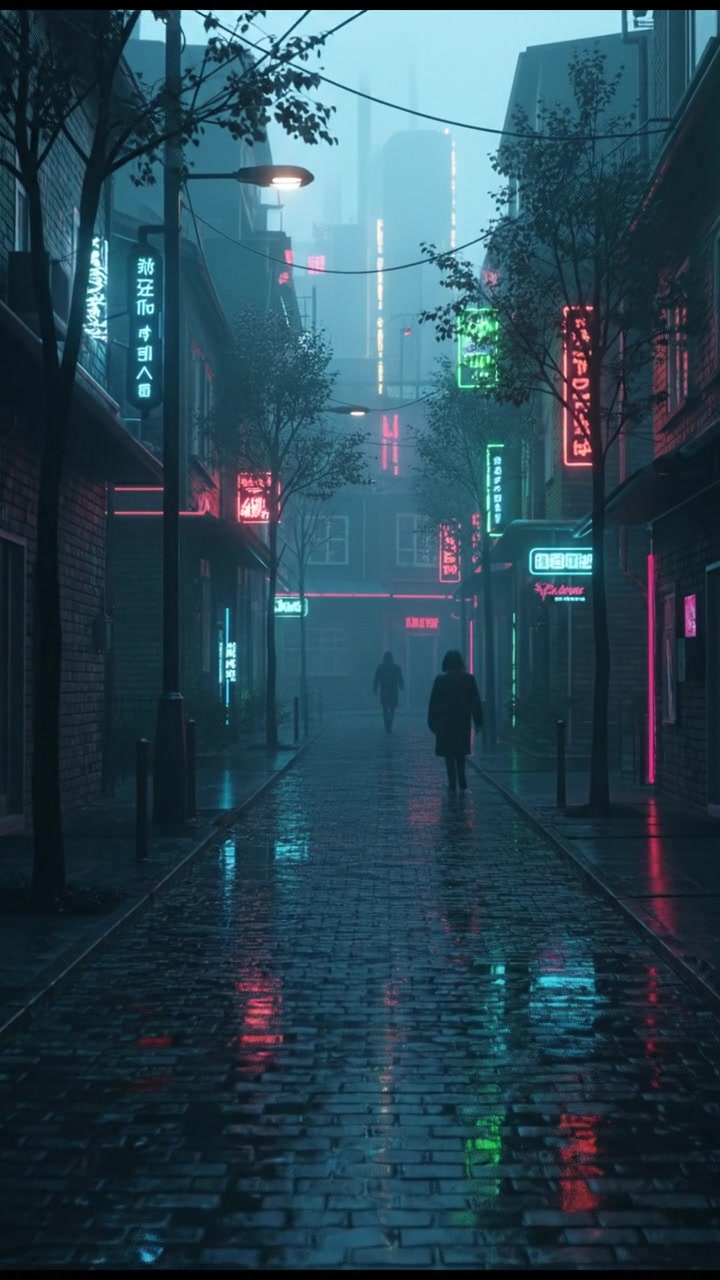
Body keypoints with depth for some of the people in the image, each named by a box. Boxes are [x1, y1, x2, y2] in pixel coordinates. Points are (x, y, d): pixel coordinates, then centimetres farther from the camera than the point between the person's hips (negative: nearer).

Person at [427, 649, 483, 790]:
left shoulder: (440, 680, -8)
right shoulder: (469, 678, -3)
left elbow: (434, 703, -5)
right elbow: (476, 702, 0)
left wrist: (432, 722, 2)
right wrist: (478, 721, 6)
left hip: (445, 722, -2)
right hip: (463, 721, 2)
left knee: (449, 754, 5)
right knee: (461, 753, 16)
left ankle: (453, 783, 3)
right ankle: (462, 782, 10)